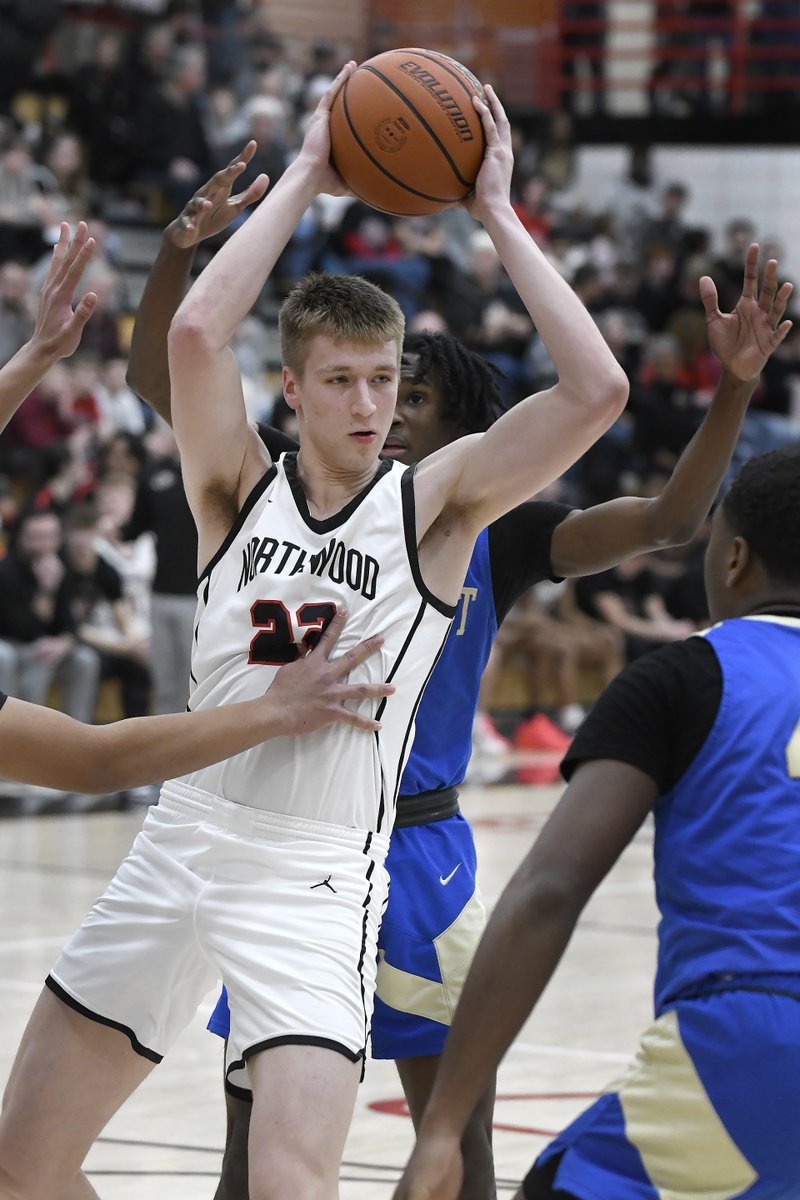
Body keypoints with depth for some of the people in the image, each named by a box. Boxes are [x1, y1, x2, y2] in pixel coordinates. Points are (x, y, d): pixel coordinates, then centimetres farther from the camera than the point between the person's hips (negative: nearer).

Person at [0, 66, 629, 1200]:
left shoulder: (436, 501, -2)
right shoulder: (240, 490, 2)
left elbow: (597, 391, -16)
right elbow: (197, 331, -17)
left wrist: (497, 213, -12)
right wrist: (305, 175, -11)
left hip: (319, 880, -3)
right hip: (181, 842, 4)